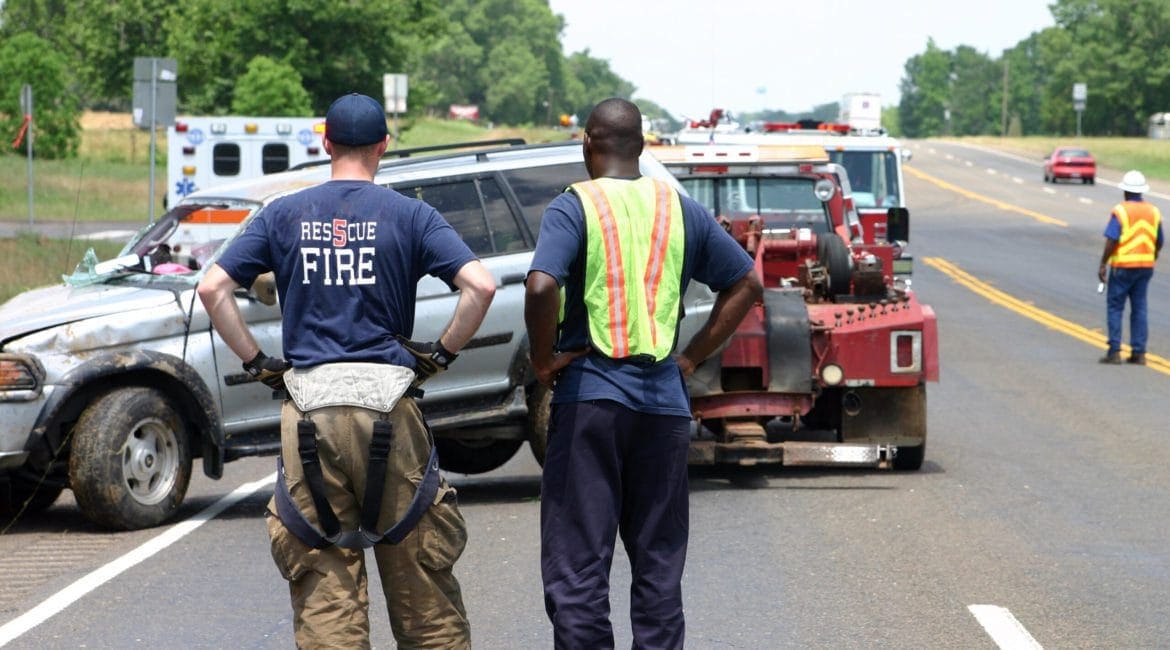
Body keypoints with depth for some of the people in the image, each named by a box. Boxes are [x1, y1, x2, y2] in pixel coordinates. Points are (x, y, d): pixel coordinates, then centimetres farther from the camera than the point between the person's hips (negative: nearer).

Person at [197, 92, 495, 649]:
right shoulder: (409, 216, 2)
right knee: (416, 571, 7)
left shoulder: (285, 215, 7)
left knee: (324, 580, 4)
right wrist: (442, 352, 1)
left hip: (310, 409, 1)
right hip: (388, 405, -1)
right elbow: (480, 285, -10)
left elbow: (213, 288, 0)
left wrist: (257, 362, 5)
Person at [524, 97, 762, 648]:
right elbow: (746, 283, 13)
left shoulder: (573, 207, -6)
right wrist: (691, 357, 12)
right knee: (659, 564, 11)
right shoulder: (680, 210, 9)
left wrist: (544, 359, -8)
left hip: (589, 395, -4)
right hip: (664, 400, 4)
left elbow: (541, 286, -22)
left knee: (577, 563, -1)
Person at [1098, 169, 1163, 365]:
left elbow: (1111, 240, -17)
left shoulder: (1120, 211, -11)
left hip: (1122, 266, -5)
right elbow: (1158, 243, 12)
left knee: (1115, 307, 3)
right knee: (1139, 308, 9)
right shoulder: (1153, 211, 6)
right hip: (1145, 266, 5)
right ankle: (1138, 353, 6)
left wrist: (1103, 265, -12)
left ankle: (1114, 351, -2)